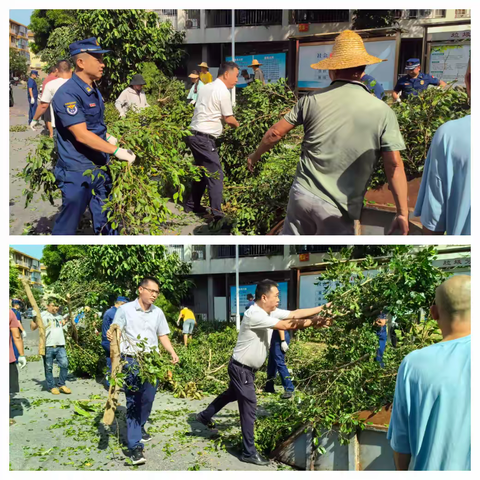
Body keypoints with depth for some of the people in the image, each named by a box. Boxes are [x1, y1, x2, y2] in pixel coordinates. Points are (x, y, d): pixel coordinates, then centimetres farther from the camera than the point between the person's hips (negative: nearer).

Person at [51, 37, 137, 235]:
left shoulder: (94, 91, 11)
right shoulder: (68, 94, -18)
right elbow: (81, 135, -24)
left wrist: (112, 140, 8)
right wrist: (116, 151, -23)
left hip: (100, 167, 9)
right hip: (77, 171, -9)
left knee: (106, 221, 16)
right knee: (67, 225, 3)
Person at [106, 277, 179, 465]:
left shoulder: (158, 312, 7)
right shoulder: (125, 309, -5)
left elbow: (162, 336, 14)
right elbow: (114, 333, -4)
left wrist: (172, 352, 0)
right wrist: (110, 335, -28)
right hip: (131, 361, -4)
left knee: (148, 399, 11)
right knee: (133, 402, -4)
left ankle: (139, 427, 39)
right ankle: (135, 446, -3)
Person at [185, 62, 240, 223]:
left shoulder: (206, 87, 15)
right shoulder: (223, 91, -11)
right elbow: (228, 119, -5)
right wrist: (238, 125, 13)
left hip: (195, 135, 9)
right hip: (204, 138, -9)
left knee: (202, 171, 20)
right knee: (216, 174, -8)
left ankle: (192, 205, 29)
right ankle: (217, 214, -13)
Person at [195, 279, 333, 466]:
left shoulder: (271, 312, 0)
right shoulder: (254, 315, -29)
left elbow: (295, 313, -6)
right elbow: (286, 325, -31)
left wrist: (322, 308, -14)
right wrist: (313, 322, -24)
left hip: (247, 368, 10)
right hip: (241, 368, -10)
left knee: (232, 394, 28)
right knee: (249, 406, -4)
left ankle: (205, 416, 50)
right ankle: (249, 452, 5)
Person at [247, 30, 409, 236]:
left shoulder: (313, 100, 0)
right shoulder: (382, 111, -6)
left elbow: (275, 133, 6)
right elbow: (394, 165, -10)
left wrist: (255, 157, 24)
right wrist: (402, 213, -6)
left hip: (302, 193, 3)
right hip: (338, 208, -2)